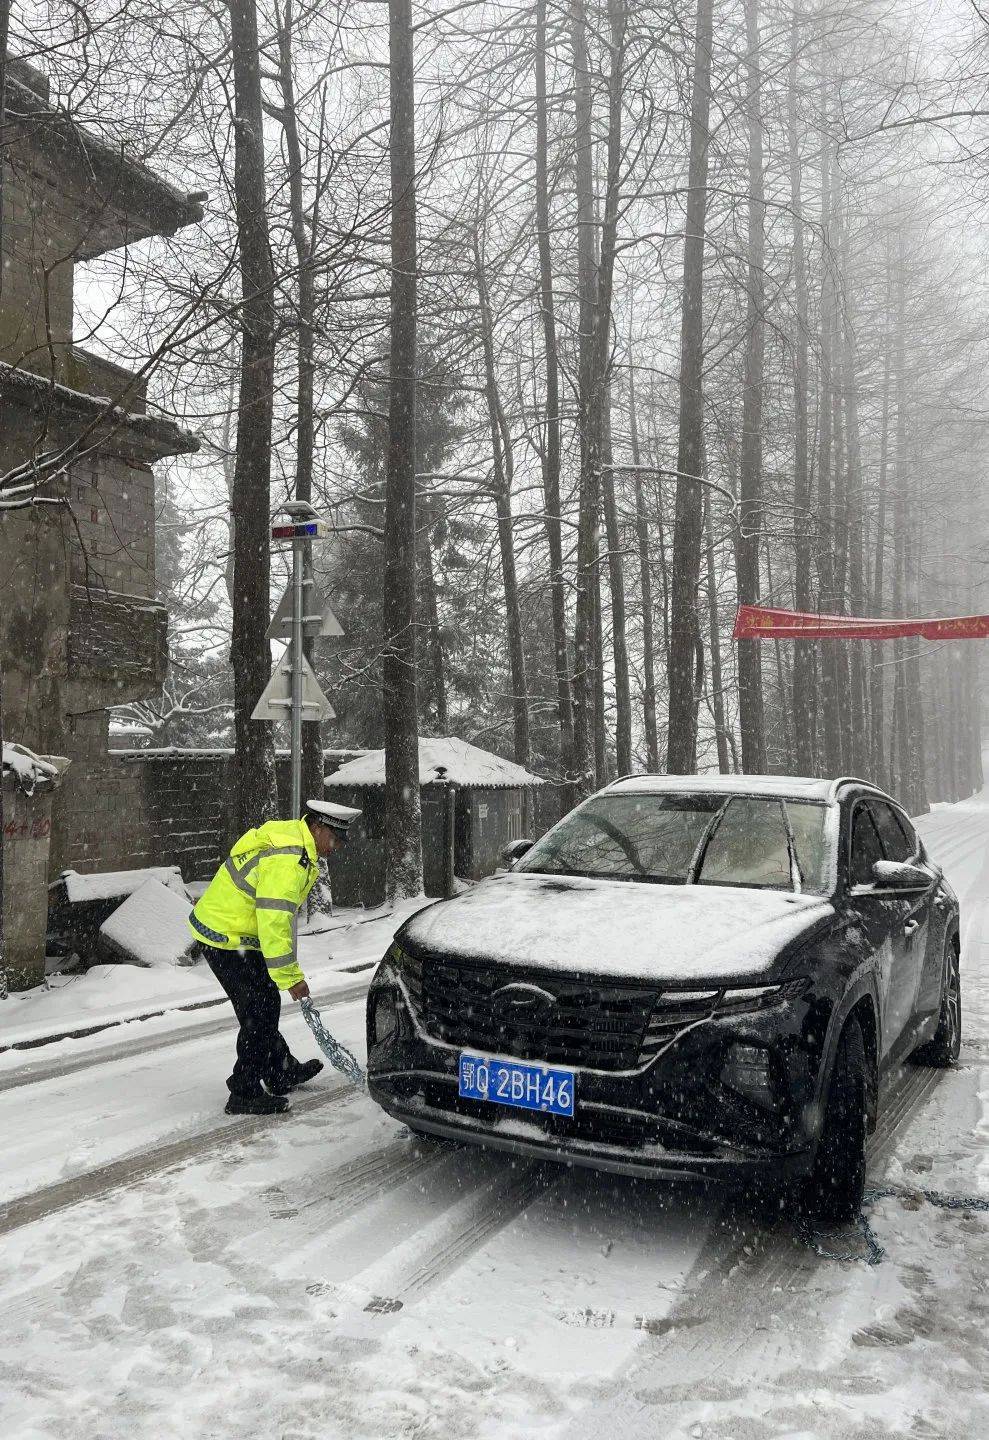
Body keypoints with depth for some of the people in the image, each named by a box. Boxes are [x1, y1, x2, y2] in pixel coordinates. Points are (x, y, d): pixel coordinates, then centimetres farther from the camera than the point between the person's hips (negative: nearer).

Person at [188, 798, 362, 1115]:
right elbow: (274, 922, -30)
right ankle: (244, 1094, 5)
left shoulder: (290, 836, 7)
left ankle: (282, 1073, 33)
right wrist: (290, 977, -24)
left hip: (220, 926, 10)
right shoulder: (287, 861, -27)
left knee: (264, 1005, 19)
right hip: (227, 938, -10)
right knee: (259, 1012, -4)